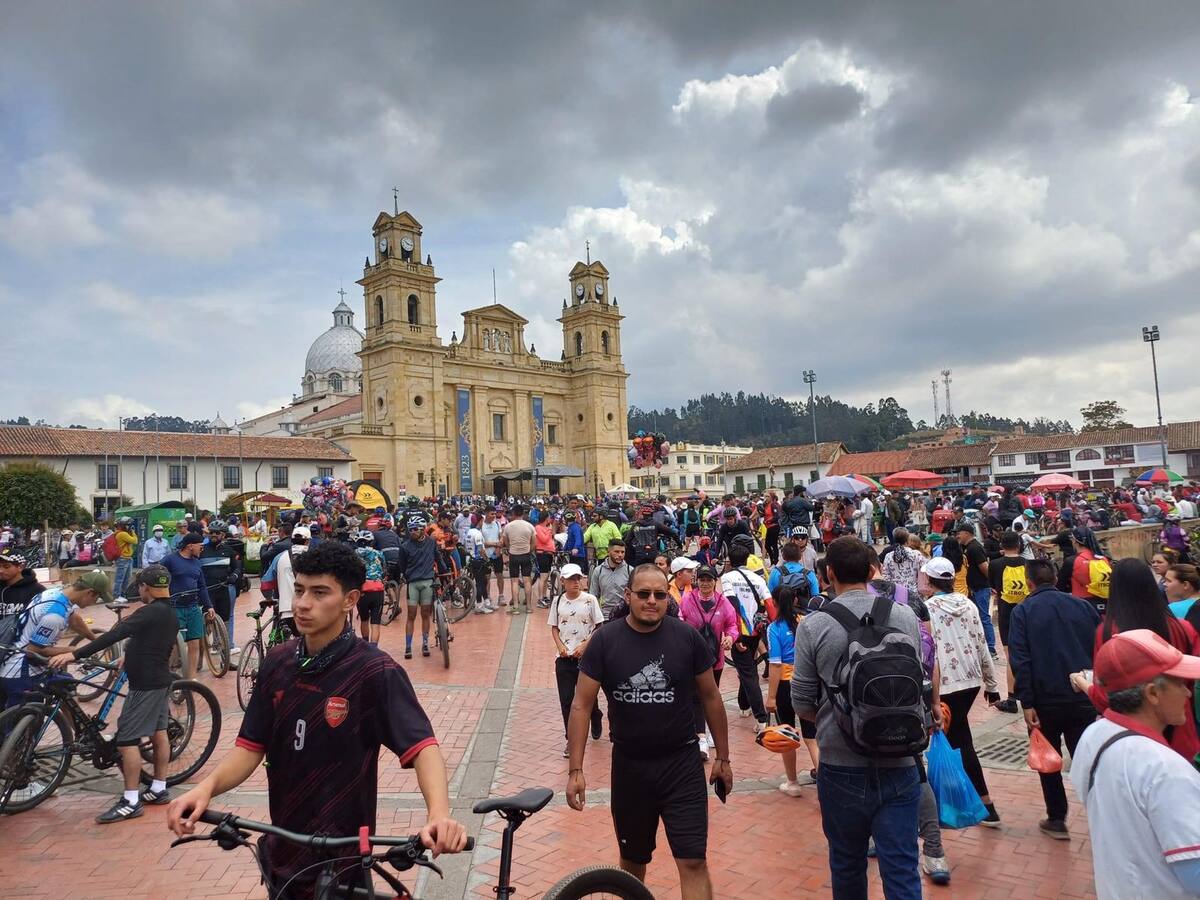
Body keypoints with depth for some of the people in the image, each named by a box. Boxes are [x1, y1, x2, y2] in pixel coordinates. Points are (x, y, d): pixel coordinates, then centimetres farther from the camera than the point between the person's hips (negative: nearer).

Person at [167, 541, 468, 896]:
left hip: (341, 858, -6)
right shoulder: (277, 663, -2)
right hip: (282, 852, 6)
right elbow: (250, 746, 0)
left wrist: (438, 813, -43)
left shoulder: (375, 671, -19)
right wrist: (207, 786, -19)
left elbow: (421, 745, -27)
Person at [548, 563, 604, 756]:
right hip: (564, 657, 2)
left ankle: (595, 719, 41)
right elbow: (554, 628, 9)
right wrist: (560, 646, -7)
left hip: (586, 656, -2)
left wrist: (584, 645, -13)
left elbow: (599, 627, -3)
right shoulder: (558, 601, 2)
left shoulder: (590, 600, -6)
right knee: (566, 699, 1)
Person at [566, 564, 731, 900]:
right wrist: (576, 769, -9)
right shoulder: (605, 640, -9)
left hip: (682, 764, -1)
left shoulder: (687, 636, -8)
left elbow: (711, 698, 3)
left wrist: (723, 757, 7)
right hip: (629, 766, 1)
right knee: (633, 859, 19)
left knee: (693, 862, -4)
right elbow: (581, 705, -6)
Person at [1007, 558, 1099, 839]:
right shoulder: (1083, 606, 5)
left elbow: (1019, 659, -14)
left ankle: (1057, 819, 17)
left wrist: (1027, 703, -12)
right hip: (1084, 698, 3)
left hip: (1045, 700, -2)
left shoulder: (1022, 611, -6)